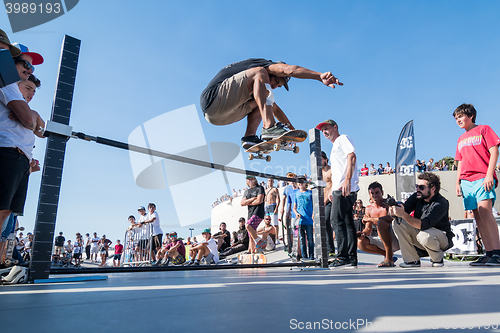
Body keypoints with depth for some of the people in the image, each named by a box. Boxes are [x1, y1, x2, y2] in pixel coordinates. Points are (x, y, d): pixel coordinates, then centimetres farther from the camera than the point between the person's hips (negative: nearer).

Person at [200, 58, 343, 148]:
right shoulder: (261, 64, 2)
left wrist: (292, 128, 36)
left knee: (259, 102, 20)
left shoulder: (260, 88, 28)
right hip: (213, 99, -10)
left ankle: (249, 136, -5)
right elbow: (289, 69, -14)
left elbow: (274, 108, 34)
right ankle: (269, 127, -36)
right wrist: (320, 76, -23)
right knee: (259, 73, -19)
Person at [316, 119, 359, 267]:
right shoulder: (335, 146, 31)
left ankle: (343, 256, -11)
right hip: (339, 189, 10)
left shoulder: (343, 139, 3)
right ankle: (352, 258, 8)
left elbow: (352, 156, -14)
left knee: (337, 219, -13)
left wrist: (347, 180, -25)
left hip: (345, 188, -10)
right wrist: (332, 190, 23)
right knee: (347, 222, 6)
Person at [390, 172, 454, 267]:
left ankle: (438, 259, -2)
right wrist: (394, 210, -35)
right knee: (398, 223, -16)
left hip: (442, 238, -6)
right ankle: (412, 260, -7)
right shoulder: (417, 197, -5)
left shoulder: (441, 203, -24)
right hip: (419, 232, 6)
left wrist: (403, 215, -46)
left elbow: (423, 225, -36)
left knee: (424, 235, -38)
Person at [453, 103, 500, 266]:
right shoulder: (461, 139, 24)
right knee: (478, 216, -1)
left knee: (484, 210, -22)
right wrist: (457, 182, 14)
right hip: (466, 181, 6)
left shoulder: (484, 129, 8)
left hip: (483, 178, -6)